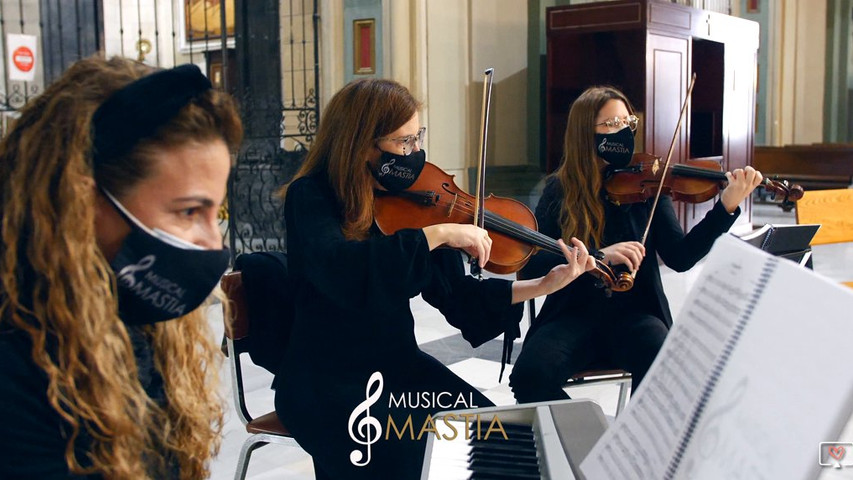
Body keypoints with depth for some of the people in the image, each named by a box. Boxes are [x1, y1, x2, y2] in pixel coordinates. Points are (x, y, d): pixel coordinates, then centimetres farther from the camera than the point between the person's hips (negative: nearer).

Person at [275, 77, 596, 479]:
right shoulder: (311, 195, -13)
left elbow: (454, 295, 0)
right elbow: (339, 270, -35)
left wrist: (545, 284, -10)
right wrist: (437, 232, -34)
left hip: (399, 364, 5)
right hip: (324, 378, -5)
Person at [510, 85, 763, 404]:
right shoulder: (560, 191, 2)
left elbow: (679, 258, -5)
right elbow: (531, 265, -9)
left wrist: (727, 207, -17)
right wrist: (598, 257, -22)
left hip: (635, 314, 1)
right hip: (574, 314, 0)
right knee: (531, 373, -28)